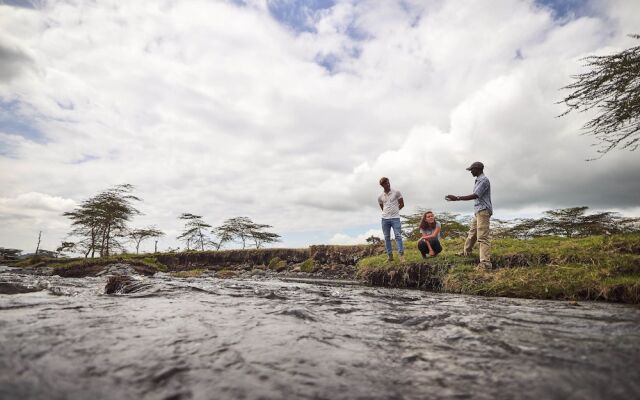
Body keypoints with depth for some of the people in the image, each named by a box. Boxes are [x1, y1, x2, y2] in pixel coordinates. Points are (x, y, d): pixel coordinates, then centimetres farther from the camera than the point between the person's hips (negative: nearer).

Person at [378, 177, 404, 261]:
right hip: (385, 219, 3)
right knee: (387, 237, 3)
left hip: (395, 218, -3)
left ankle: (401, 254, -11)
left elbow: (402, 204, 6)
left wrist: (394, 210, 10)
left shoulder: (397, 192, 1)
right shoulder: (380, 197, 8)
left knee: (398, 236, -10)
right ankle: (390, 255, 8)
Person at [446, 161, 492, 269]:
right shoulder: (478, 180, 17)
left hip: (483, 211, -10)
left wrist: (457, 198, -24)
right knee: (472, 233, 19)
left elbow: (475, 195, -21)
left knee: (482, 237, -14)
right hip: (478, 211, 10)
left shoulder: (484, 180, -11)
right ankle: (466, 252, 34)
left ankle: (485, 262, -18)